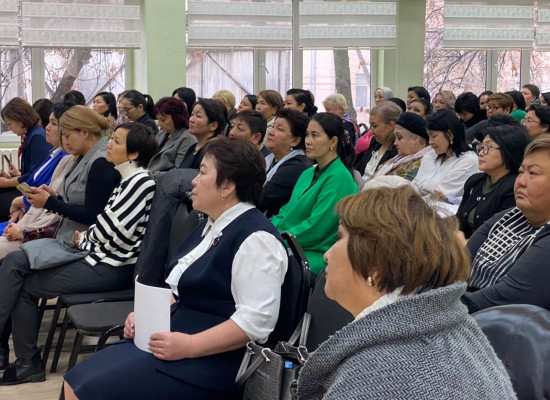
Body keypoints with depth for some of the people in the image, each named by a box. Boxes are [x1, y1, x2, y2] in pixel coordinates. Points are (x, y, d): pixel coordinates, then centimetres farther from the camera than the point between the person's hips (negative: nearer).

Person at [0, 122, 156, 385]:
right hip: (99, 254, 9)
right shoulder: (126, 179, 13)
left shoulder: (141, 182, -16)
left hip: (111, 267, -9)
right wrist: (86, 238, -1)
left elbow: (114, 232, -19)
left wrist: (85, 241, -1)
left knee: (24, 287, -6)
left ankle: (27, 364, 7)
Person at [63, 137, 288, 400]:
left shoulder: (255, 239, -16)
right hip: (170, 341, 10)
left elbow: (257, 320, -24)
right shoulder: (212, 226, 15)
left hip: (209, 361, -10)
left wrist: (188, 346, -24)